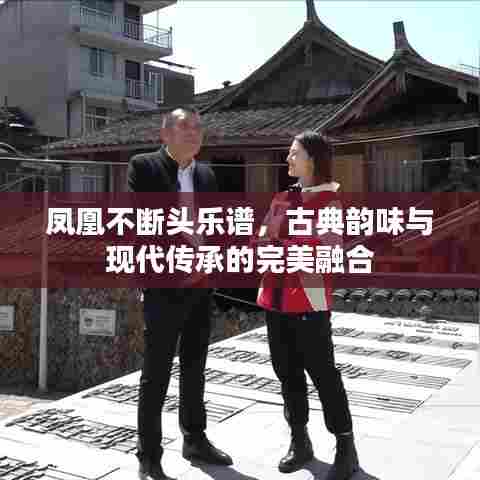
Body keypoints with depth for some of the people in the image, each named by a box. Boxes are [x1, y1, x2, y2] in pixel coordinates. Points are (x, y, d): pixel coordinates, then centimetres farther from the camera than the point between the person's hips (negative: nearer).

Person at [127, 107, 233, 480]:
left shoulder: (206, 174, 12)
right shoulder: (144, 166, -5)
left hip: (200, 286, 6)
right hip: (164, 285, -6)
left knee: (195, 368, 17)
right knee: (156, 374, 0)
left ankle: (195, 440, 32)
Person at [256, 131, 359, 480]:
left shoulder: (329, 202, -4)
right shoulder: (282, 199, 14)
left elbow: (331, 252, -10)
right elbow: (265, 239, 17)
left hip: (309, 298, -6)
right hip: (275, 297, 6)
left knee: (322, 372, -1)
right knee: (287, 371, 12)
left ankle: (346, 449, 11)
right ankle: (300, 442, 26)